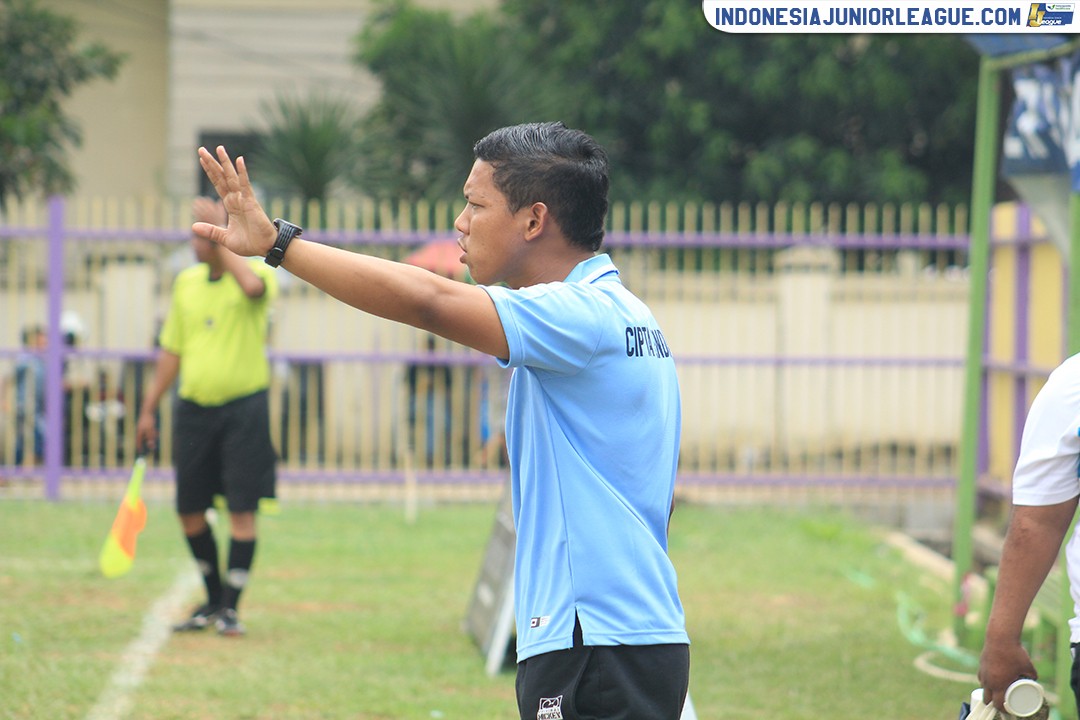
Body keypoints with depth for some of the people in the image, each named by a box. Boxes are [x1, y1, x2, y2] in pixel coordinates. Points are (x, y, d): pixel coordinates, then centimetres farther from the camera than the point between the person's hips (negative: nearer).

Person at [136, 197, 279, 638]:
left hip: (243, 406, -5)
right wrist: (149, 409, 16)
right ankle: (214, 599, 24)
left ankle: (230, 607, 2)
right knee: (189, 510, 7)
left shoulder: (257, 273, -6)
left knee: (242, 509, -6)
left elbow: (253, 286, -34)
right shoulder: (186, 282, 10)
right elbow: (171, 351, 17)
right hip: (193, 407, 5)